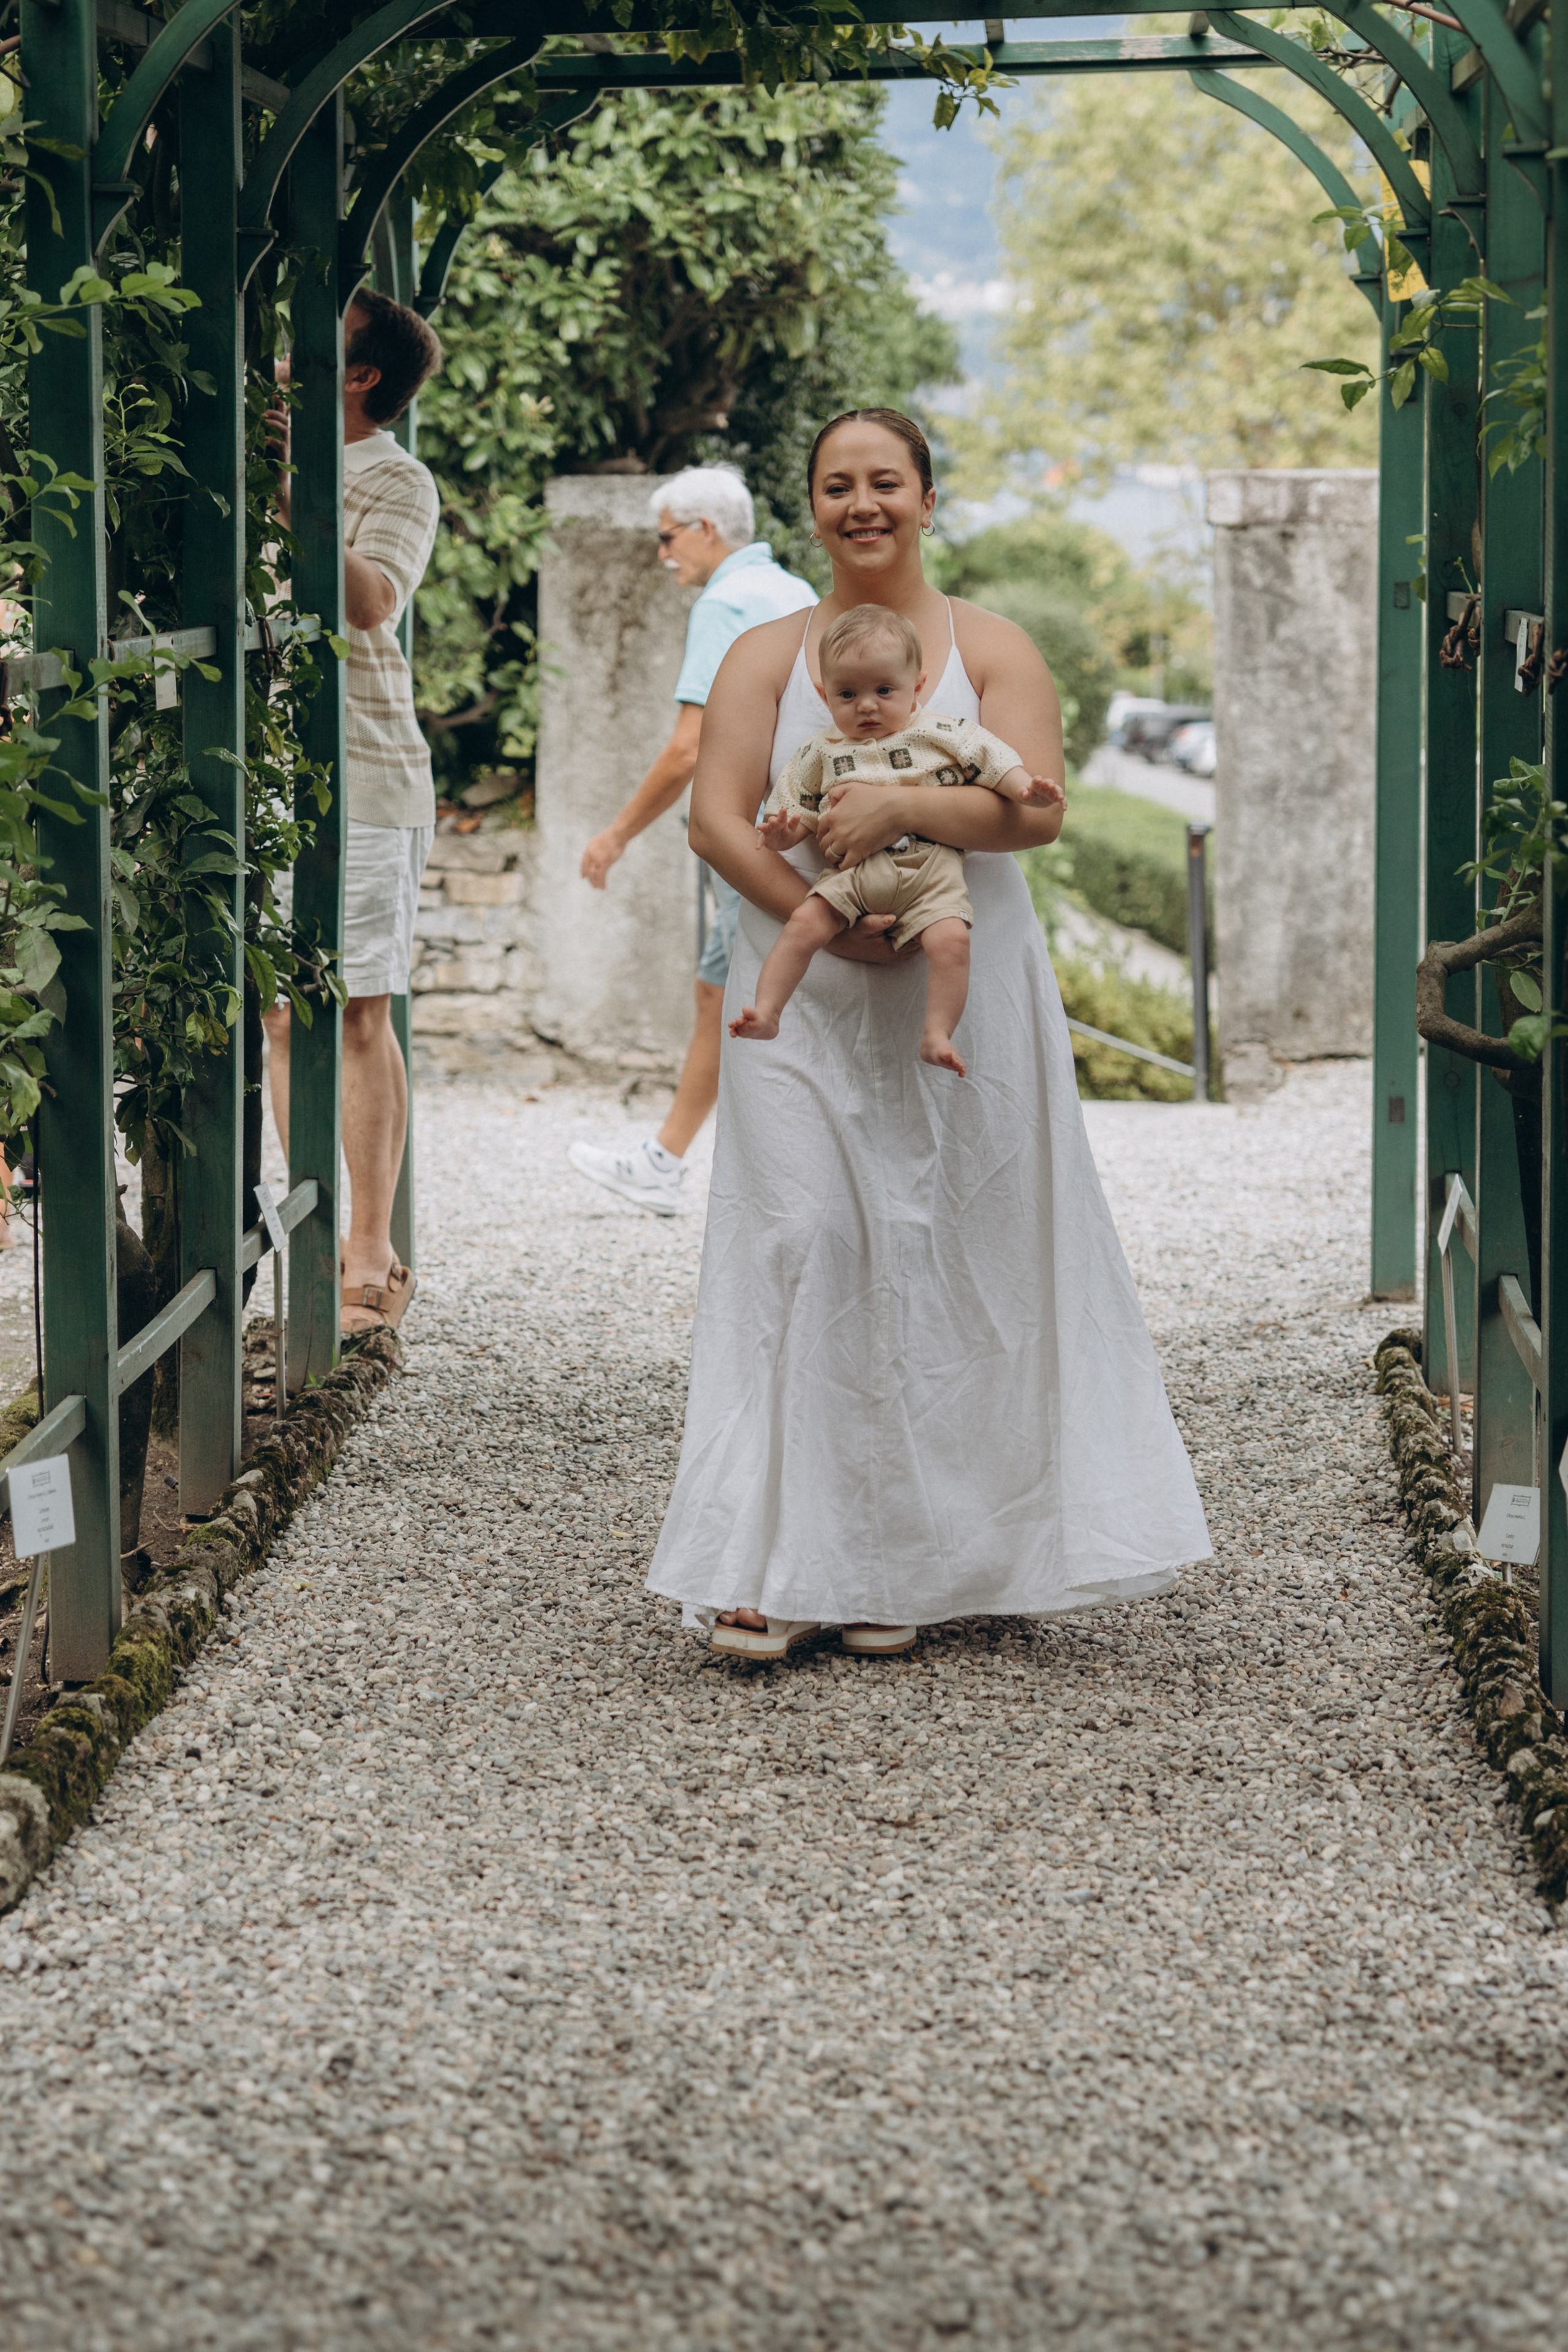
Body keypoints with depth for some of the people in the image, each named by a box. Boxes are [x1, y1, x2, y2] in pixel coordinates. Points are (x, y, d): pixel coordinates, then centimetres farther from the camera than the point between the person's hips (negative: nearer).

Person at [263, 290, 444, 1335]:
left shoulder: (396, 482, -2)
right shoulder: (277, 454, 18)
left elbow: (371, 600, -21)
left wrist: (290, 495, -29)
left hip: (359, 779, -6)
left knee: (357, 1017, -6)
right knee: (283, 1015, 5)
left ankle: (371, 1254, -2)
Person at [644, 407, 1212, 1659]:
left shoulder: (992, 649, 8)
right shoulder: (765, 657, 10)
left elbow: (1036, 807, -6)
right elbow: (718, 818, -2)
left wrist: (902, 807, -22)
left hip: (964, 993, 0)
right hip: (805, 1000, 0)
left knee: (950, 1258, -1)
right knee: (803, 1250, -10)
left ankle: (908, 1564, 9)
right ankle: (778, 1566, -10)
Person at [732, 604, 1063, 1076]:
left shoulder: (941, 736, 8)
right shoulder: (821, 754, 14)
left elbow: (992, 762, 7)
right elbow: (801, 812, 16)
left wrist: (1026, 788, -11)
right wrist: (785, 832, -6)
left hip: (929, 870, -2)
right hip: (851, 873, 2)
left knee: (950, 938, -24)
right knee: (804, 923, -18)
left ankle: (937, 1036, -17)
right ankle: (766, 1012, -15)